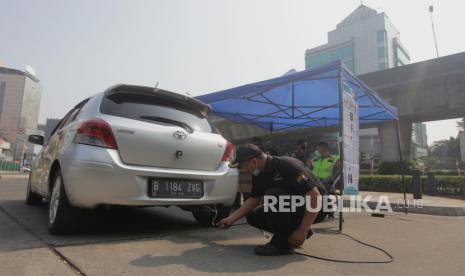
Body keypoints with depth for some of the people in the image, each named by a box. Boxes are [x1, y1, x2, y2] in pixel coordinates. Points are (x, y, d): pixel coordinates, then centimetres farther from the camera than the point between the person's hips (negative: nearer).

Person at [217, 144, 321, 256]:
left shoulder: (287, 166, -27)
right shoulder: (259, 175, -2)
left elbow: (315, 196, -28)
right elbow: (253, 200, 12)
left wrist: (302, 231, -27)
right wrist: (230, 219, 8)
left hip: (308, 211, -8)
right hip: (289, 209, 8)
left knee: (273, 195, -30)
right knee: (253, 216, 1)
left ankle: (283, 244, -15)